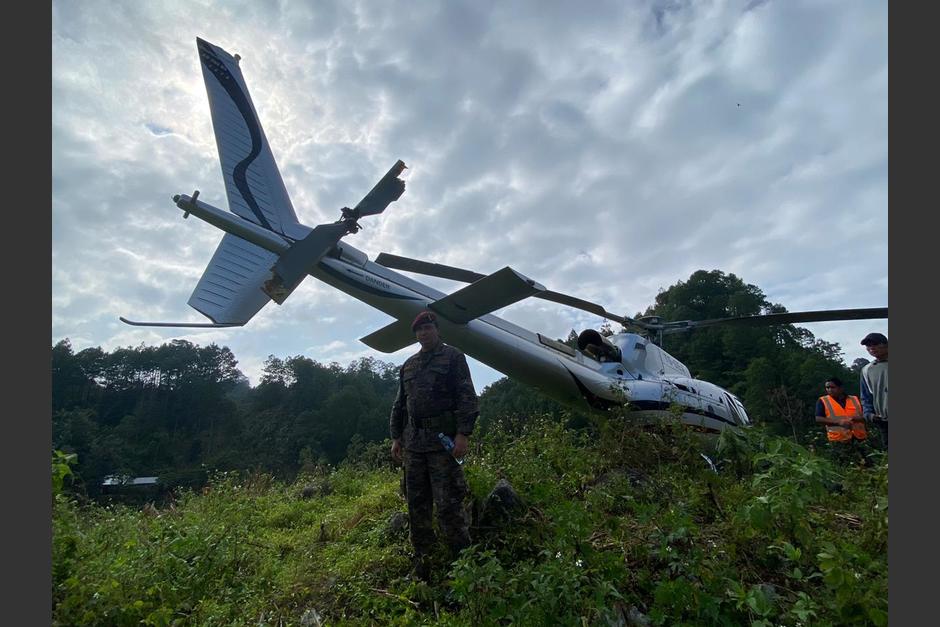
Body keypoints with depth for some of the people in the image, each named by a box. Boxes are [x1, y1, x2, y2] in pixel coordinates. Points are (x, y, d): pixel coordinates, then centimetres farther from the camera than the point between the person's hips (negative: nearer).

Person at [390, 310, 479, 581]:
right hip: (413, 444, 6)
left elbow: (467, 397, -7)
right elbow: (400, 404, 22)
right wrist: (396, 437, 15)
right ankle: (421, 564, 23)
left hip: (443, 441, -6)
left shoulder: (453, 357, 1)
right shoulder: (408, 365, 19)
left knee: (448, 504, -5)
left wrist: (463, 433, -16)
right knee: (417, 505, 11)